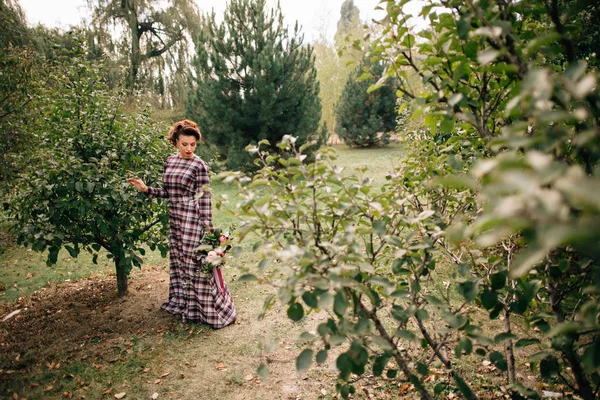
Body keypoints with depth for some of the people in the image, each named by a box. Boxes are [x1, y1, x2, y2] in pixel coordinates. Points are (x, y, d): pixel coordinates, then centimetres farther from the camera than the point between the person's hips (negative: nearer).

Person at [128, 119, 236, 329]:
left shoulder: (199, 165, -10)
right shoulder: (170, 161, 9)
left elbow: (204, 198, -11)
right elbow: (168, 192, 15)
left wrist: (208, 227, -13)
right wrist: (146, 189, 5)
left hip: (192, 219, -7)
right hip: (175, 218, 7)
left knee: (196, 264, -2)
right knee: (178, 263, 16)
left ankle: (211, 310, 10)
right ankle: (183, 304, 34)